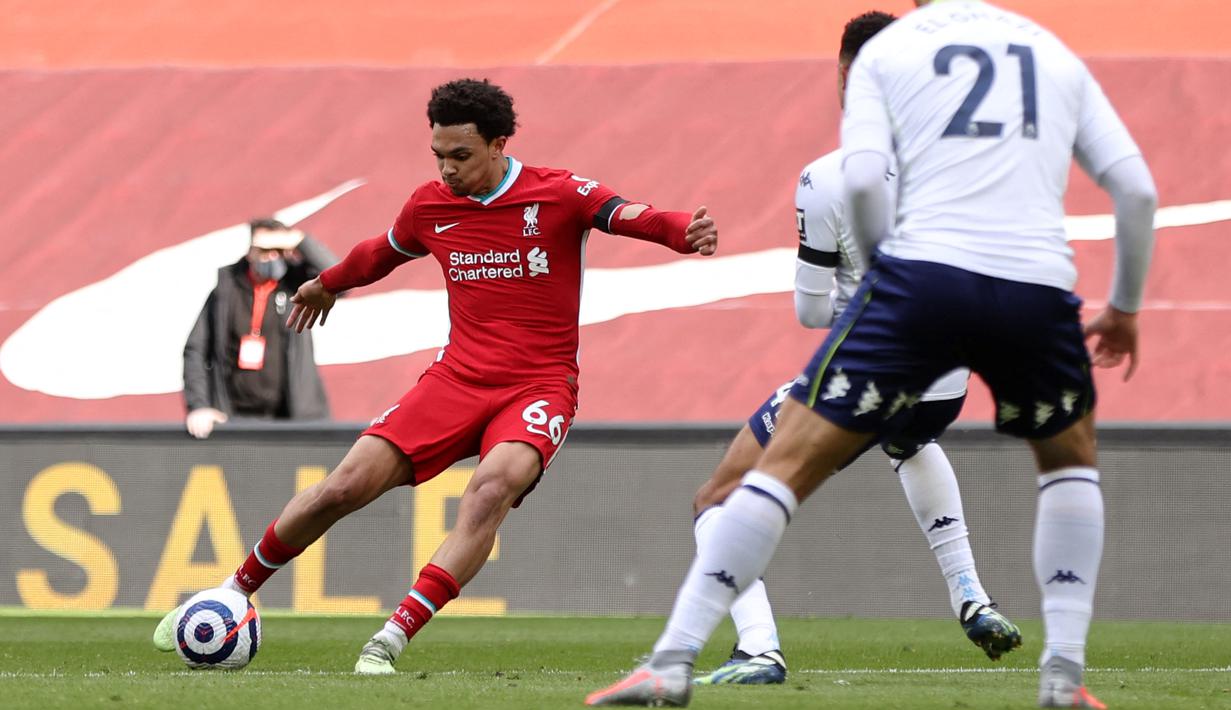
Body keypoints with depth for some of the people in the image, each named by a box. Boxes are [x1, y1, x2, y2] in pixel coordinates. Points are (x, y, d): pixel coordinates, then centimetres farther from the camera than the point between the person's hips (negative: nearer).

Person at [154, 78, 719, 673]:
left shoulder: (557, 195, -6)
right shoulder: (430, 206, 6)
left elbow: (630, 216, -20)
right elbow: (382, 252, 28)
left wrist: (684, 231, -42)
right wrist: (327, 284, 46)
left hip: (539, 387, -4)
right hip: (457, 378, 4)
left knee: (491, 490, -34)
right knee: (343, 488, -9)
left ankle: (391, 640, -33)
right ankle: (236, 591, 13)